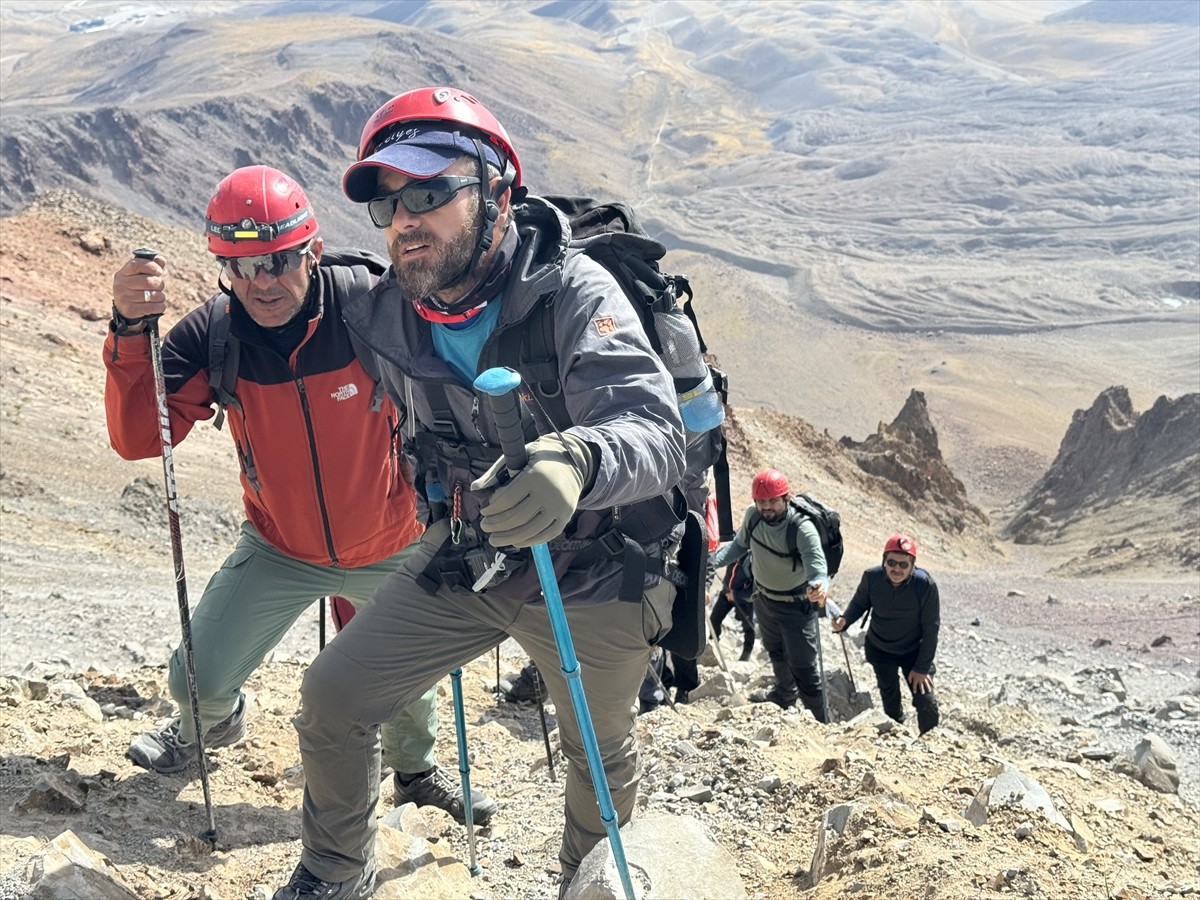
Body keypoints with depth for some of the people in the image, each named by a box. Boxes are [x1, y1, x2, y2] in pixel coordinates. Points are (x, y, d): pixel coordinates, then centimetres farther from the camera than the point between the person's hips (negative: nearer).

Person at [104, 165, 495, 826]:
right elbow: (137, 439, -25)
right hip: (279, 553, 1)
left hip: (390, 549, 0)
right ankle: (212, 723, 40)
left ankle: (417, 771, 54)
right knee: (198, 680, -1)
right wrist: (130, 330, -36)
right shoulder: (212, 333, -19)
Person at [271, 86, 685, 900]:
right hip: (461, 559, 5)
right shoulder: (385, 314, -9)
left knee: (601, 754, 16)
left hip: (591, 578, -4)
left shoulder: (574, 293, -27)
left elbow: (656, 433, -43)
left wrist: (577, 460, -63)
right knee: (331, 701, 2)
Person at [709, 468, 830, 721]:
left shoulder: (802, 528, -34)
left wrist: (818, 586, -69)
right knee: (775, 652, 31)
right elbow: (739, 545, 2)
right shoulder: (752, 516, -18)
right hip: (764, 598, 6)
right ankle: (785, 694, 59)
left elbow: (817, 565, -46)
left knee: (803, 668, -8)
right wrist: (713, 560, -14)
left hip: (796, 605, -6)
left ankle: (821, 722, 9)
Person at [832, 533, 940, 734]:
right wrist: (845, 619, -29)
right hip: (879, 649, 3)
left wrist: (922, 667, -16)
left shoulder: (925, 584, -29)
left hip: (914, 651, -2)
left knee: (926, 701, -5)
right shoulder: (872, 576, -23)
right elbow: (859, 603, -5)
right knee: (889, 700, 22)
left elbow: (931, 627, -20)